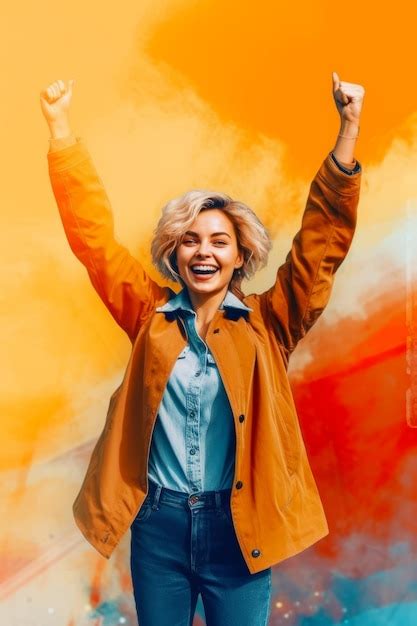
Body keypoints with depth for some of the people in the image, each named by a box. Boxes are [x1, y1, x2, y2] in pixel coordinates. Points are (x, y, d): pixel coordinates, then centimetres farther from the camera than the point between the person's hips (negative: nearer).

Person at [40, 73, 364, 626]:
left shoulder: (267, 324, -3)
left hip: (238, 527, -1)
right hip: (158, 523, 2)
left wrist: (348, 130, -19)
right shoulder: (151, 316, 1)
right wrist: (60, 127, -3)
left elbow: (323, 244, -10)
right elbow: (93, 235, 0)